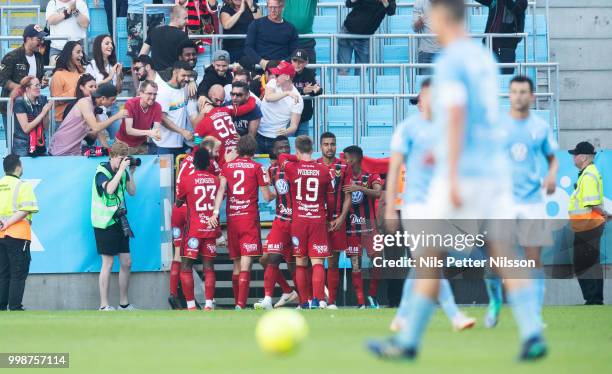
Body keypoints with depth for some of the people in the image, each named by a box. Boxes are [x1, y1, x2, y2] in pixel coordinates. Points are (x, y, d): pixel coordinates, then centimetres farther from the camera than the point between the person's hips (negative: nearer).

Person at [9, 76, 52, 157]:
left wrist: (46, 112, -13)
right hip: (23, 147, -4)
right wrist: (42, 113, -19)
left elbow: (45, 127, 4)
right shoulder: (19, 102, -12)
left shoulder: (42, 100, 2)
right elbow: (26, 128, -17)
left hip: (40, 146, 4)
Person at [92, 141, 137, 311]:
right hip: (105, 222, -7)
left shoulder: (122, 171, 9)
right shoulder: (102, 171, -11)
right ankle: (104, 306, -2)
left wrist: (131, 173, 2)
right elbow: (109, 189, -29)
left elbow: (132, 192, 12)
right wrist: (121, 170, -24)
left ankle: (124, 304, 17)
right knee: (108, 263, -6)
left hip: (119, 220, 7)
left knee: (126, 263, 8)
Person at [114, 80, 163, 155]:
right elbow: (128, 130, -27)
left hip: (141, 145, 2)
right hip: (124, 144, -2)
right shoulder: (130, 104, -21)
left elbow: (157, 129, -15)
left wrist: (157, 134, -41)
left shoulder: (157, 107, -13)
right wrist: (148, 132, -41)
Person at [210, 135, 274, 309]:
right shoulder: (257, 167, 1)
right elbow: (267, 197, 2)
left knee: (236, 263, 15)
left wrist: (215, 212, -12)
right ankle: (241, 305, -21)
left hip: (231, 218, 4)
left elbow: (221, 189, -4)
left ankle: (238, 303, 19)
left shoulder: (227, 167, 9)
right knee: (245, 264, -10)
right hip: (250, 218, -4)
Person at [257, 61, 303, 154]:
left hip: (277, 138, -2)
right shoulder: (273, 83, -1)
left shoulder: (297, 99, -8)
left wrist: (286, 132, -33)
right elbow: (268, 97, -23)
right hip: (259, 135, 2)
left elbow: (294, 126, -11)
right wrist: (287, 93, -35)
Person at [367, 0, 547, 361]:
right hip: (496, 168, 7)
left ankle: (408, 342, 9)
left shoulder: (450, 61, -10)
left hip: (462, 171, -7)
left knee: (430, 258, 3)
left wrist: (452, 177, -22)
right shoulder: (485, 58, 15)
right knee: (505, 255, -1)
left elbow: (457, 116, -20)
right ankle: (532, 334, -15)